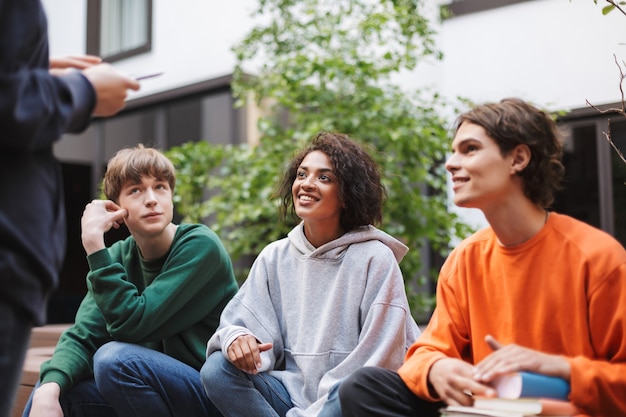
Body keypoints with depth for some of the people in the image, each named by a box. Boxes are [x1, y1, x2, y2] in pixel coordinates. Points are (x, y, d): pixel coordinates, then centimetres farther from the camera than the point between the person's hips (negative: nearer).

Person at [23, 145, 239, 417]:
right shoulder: (119, 256, 2)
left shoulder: (201, 246, -16)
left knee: (115, 358, -25)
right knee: (48, 393, -13)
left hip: (213, 395, -4)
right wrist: (48, 389, -26)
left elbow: (130, 325, -23)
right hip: (158, 392, 5)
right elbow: (82, 336, -7)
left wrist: (94, 244, -24)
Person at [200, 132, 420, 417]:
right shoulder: (274, 257, 6)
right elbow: (242, 321, 5)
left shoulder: (374, 258, -8)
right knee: (217, 370, -18)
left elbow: (378, 361, -11)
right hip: (293, 392, 5)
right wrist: (236, 337, -21)